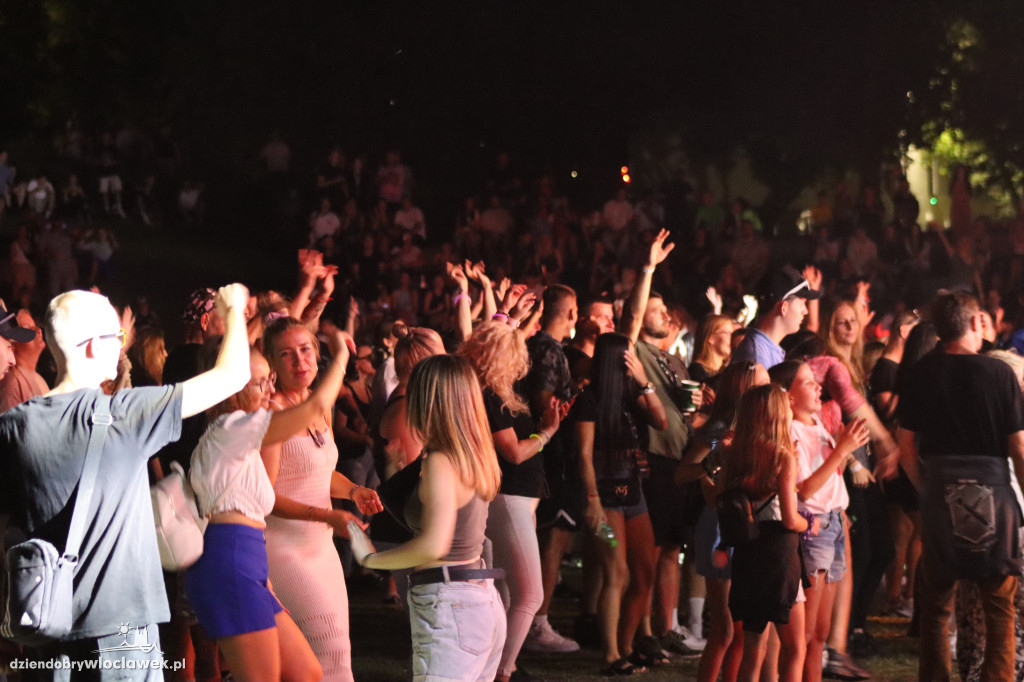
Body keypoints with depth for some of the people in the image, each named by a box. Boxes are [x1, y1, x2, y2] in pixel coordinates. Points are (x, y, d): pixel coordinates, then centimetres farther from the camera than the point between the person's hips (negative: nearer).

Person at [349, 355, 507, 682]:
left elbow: (433, 546, -25)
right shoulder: (477, 456, 10)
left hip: (449, 607, -9)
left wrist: (371, 558, -15)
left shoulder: (441, 462, -15)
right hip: (484, 603, 9)